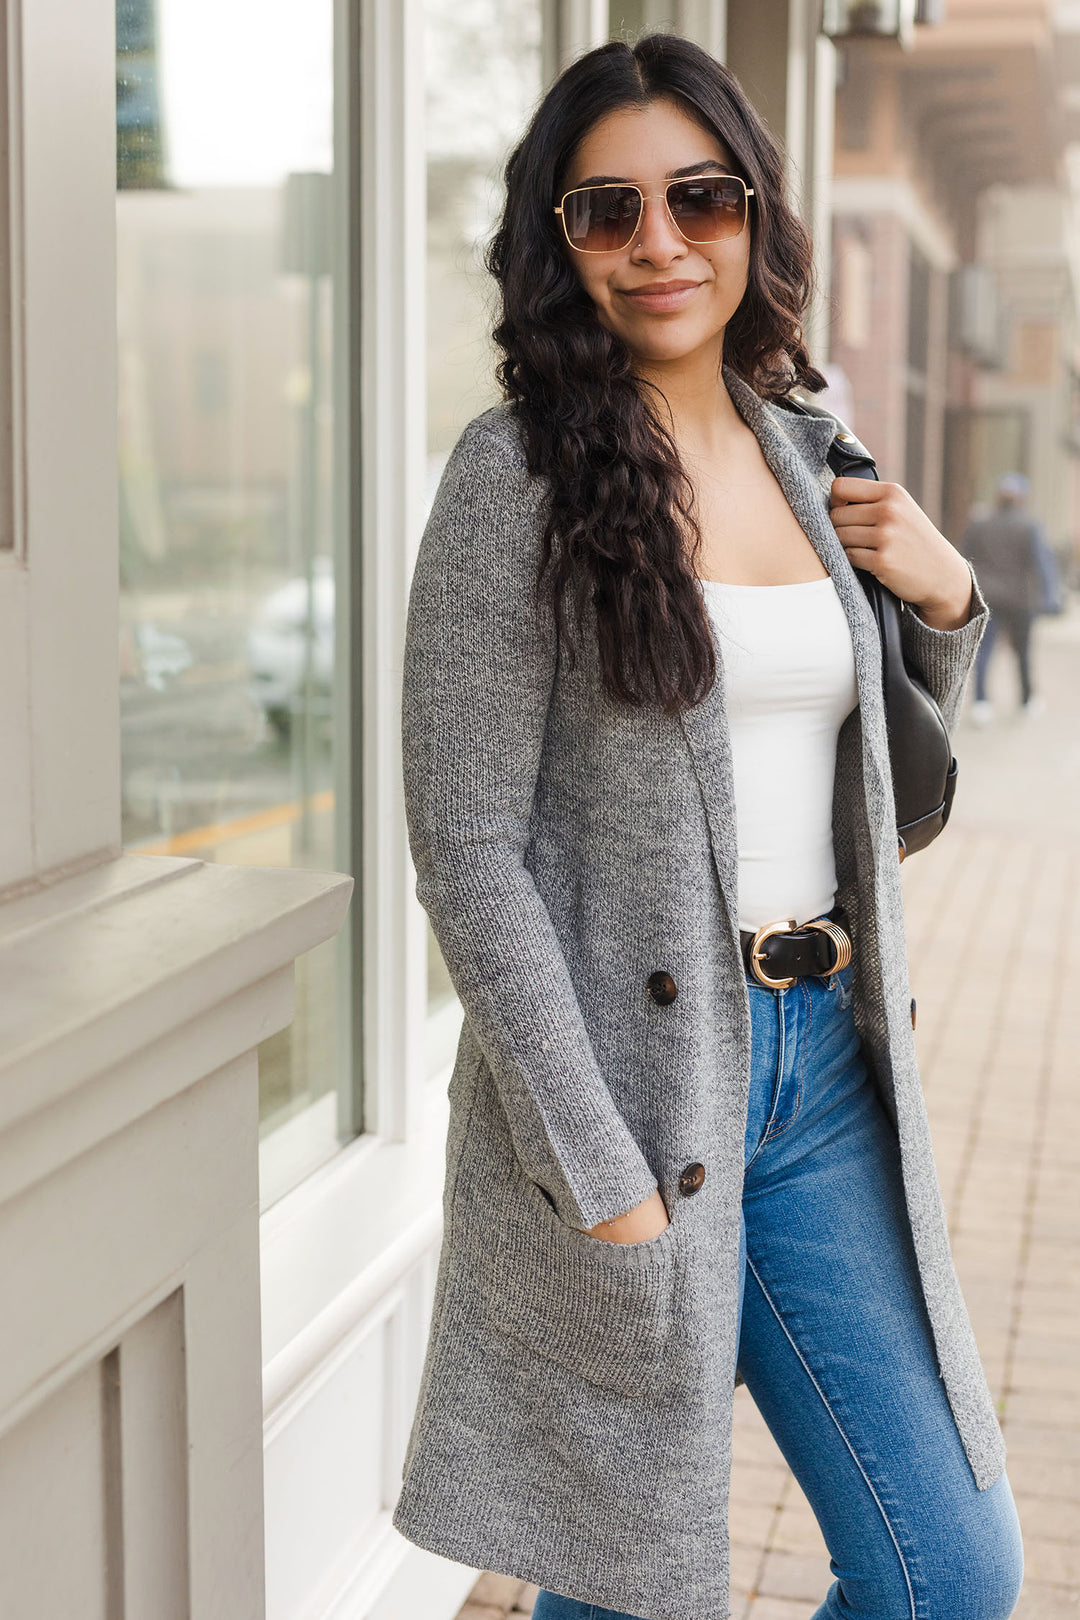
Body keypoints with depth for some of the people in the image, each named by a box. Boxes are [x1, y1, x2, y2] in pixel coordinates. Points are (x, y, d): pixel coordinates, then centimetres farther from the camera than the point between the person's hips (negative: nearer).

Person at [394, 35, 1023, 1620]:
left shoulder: (806, 459, 11)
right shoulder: (523, 471, -8)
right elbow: (466, 847, -12)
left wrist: (946, 599, 3)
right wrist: (603, 1175, -16)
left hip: (823, 1070, 6)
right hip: (623, 1085, -5)